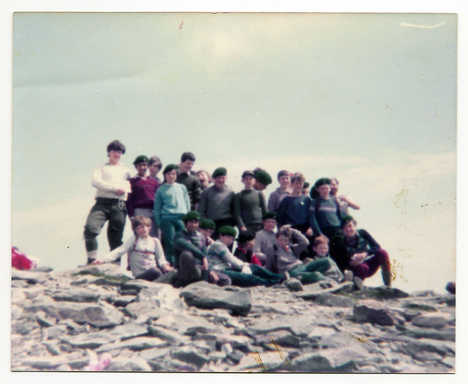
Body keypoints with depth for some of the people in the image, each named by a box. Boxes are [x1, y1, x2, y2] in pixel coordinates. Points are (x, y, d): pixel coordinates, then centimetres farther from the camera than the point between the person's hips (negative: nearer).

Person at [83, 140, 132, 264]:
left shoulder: (125, 170, 25)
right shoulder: (101, 168, 18)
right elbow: (95, 182, -1)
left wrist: (124, 188, -5)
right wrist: (115, 188, -9)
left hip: (119, 205, 2)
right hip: (102, 203, -1)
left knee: (115, 238, -1)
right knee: (90, 229, -22)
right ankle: (91, 261, -15)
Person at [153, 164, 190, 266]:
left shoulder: (182, 187, 19)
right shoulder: (161, 189, 11)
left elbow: (187, 204, 19)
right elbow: (157, 208, 11)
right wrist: (159, 223, 3)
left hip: (182, 217, 2)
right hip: (167, 218, -2)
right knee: (170, 243, -7)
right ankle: (171, 264, -3)